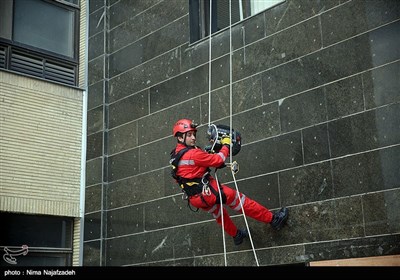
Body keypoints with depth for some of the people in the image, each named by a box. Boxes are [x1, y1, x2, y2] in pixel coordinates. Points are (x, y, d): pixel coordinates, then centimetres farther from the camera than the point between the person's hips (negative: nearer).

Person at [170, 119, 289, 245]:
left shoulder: (176, 155, 6)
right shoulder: (193, 154, -22)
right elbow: (217, 160, -17)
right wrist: (226, 145, -2)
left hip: (195, 199, 9)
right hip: (207, 191, -9)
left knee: (219, 213, 31)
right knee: (239, 200, 0)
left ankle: (236, 235, 50)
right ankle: (273, 219, 7)